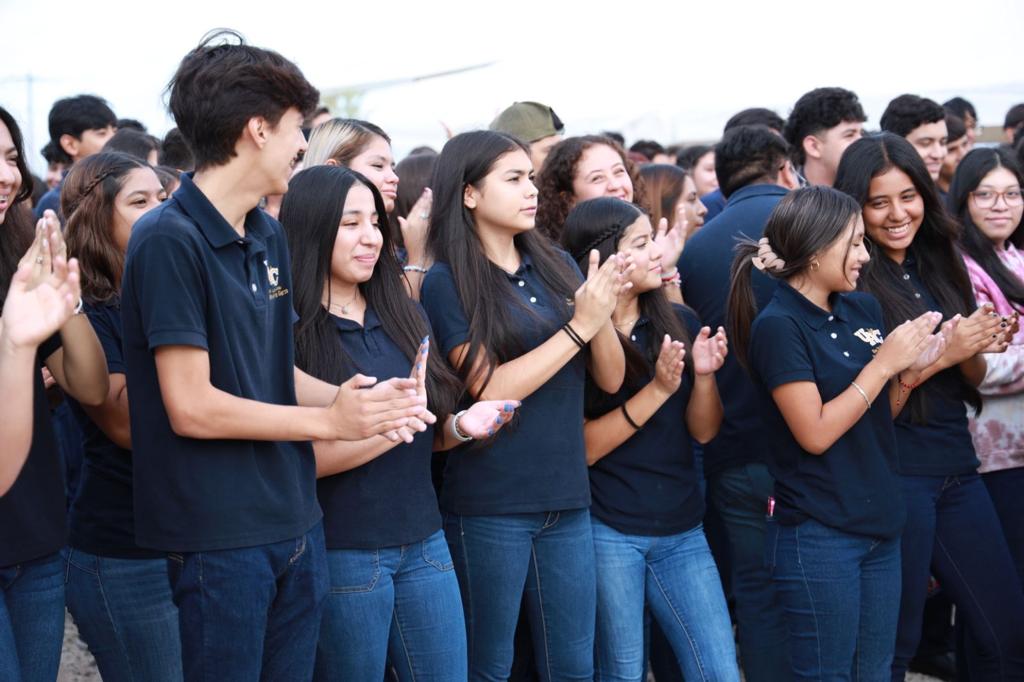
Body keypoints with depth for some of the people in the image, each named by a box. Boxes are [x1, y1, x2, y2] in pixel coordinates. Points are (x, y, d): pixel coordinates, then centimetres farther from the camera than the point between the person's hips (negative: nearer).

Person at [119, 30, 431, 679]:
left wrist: (355, 397, -3)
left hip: (296, 522, 8)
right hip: (218, 537, -8)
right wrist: (329, 421, -12)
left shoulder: (270, 237, 10)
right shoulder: (169, 240, -16)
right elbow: (191, 407, -19)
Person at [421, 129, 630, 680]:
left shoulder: (556, 265, 8)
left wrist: (603, 312, -13)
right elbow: (490, 389, -15)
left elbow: (610, 378, 6)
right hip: (489, 505, -5)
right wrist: (579, 325, -17)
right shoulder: (447, 282, -7)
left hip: (566, 498, 5)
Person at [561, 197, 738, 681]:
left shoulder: (679, 323, 5)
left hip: (681, 529, 4)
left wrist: (703, 376, -14)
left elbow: (703, 432, 5)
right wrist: (657, 390, -20)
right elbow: (581, 448, -13)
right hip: (607, 530, -4)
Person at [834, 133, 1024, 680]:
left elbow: (972, 380, 14)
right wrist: (943, 353, -20)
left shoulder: (940, 265, 9)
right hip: (892, 474, -6)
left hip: (957, 467, 7)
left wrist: (977, 350, -8)